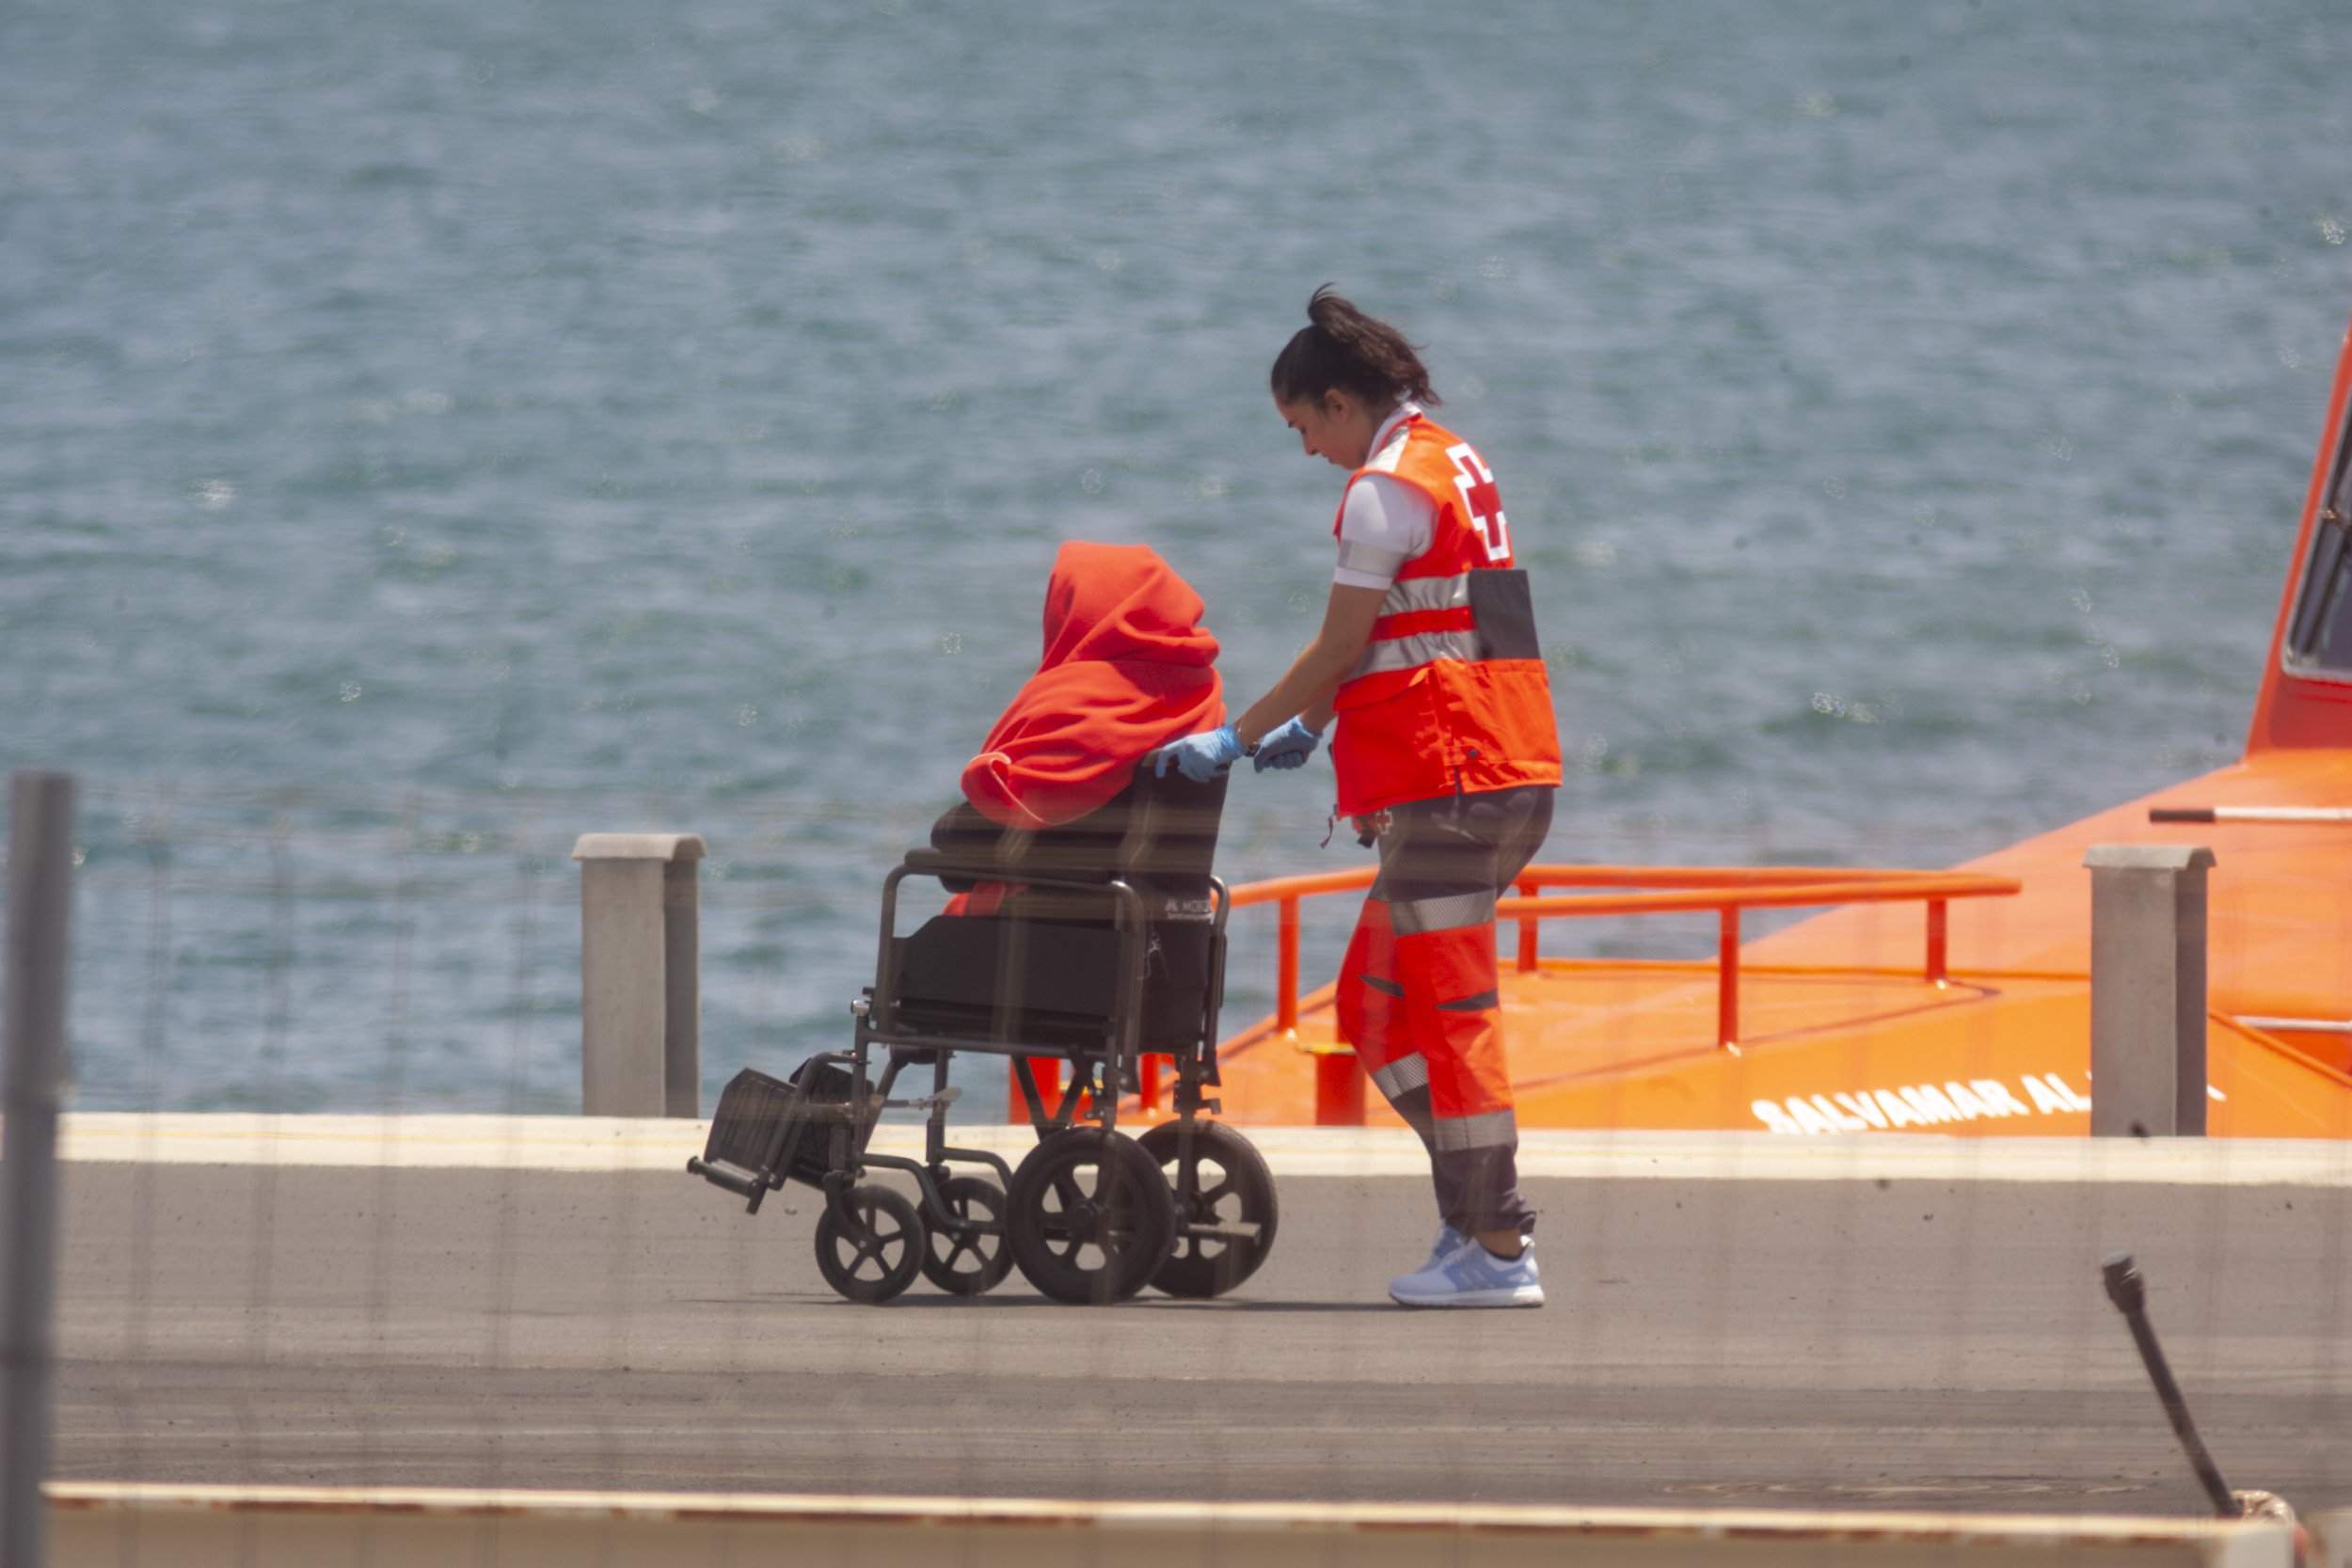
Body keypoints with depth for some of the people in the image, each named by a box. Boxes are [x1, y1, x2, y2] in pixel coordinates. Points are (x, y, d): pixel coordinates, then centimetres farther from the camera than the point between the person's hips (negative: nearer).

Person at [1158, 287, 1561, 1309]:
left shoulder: (1388, 487, -10)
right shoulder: (1456, 463, 19)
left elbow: (1340, 648, -9)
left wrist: (1236, 739, -2)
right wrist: (1309, 725, 27)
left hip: (1446, 782, -10)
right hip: (1512, 773, 10)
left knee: (1451, 1008, -7)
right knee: (1373, 1002, 13)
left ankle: (1496, 1250, -7)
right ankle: (1480, 1213, 10)